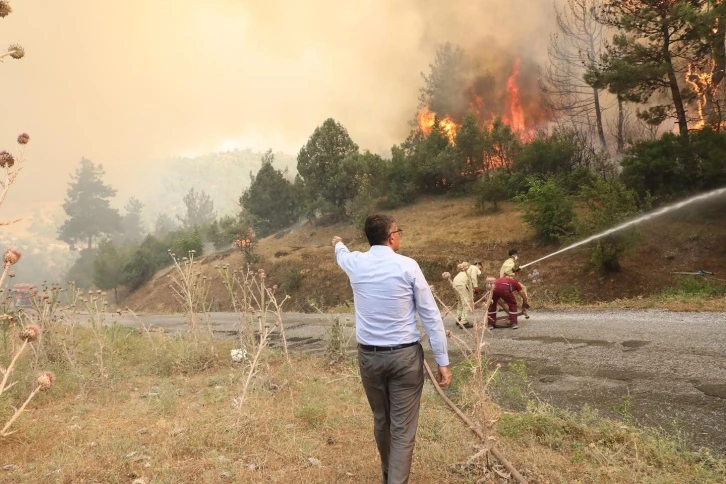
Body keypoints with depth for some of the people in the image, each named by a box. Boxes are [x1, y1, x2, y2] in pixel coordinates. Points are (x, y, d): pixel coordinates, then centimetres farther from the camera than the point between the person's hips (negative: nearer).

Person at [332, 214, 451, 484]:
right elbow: (431, 316, -7)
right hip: (405, 355, -4)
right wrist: (442, 361, -2)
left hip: (369, 355, 4)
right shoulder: (407, 266, -8)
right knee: (403, 428, 3)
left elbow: (342, 255, 29)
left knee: (380, 420, 21)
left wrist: (338, 243, 53)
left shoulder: (355, 263, 1)